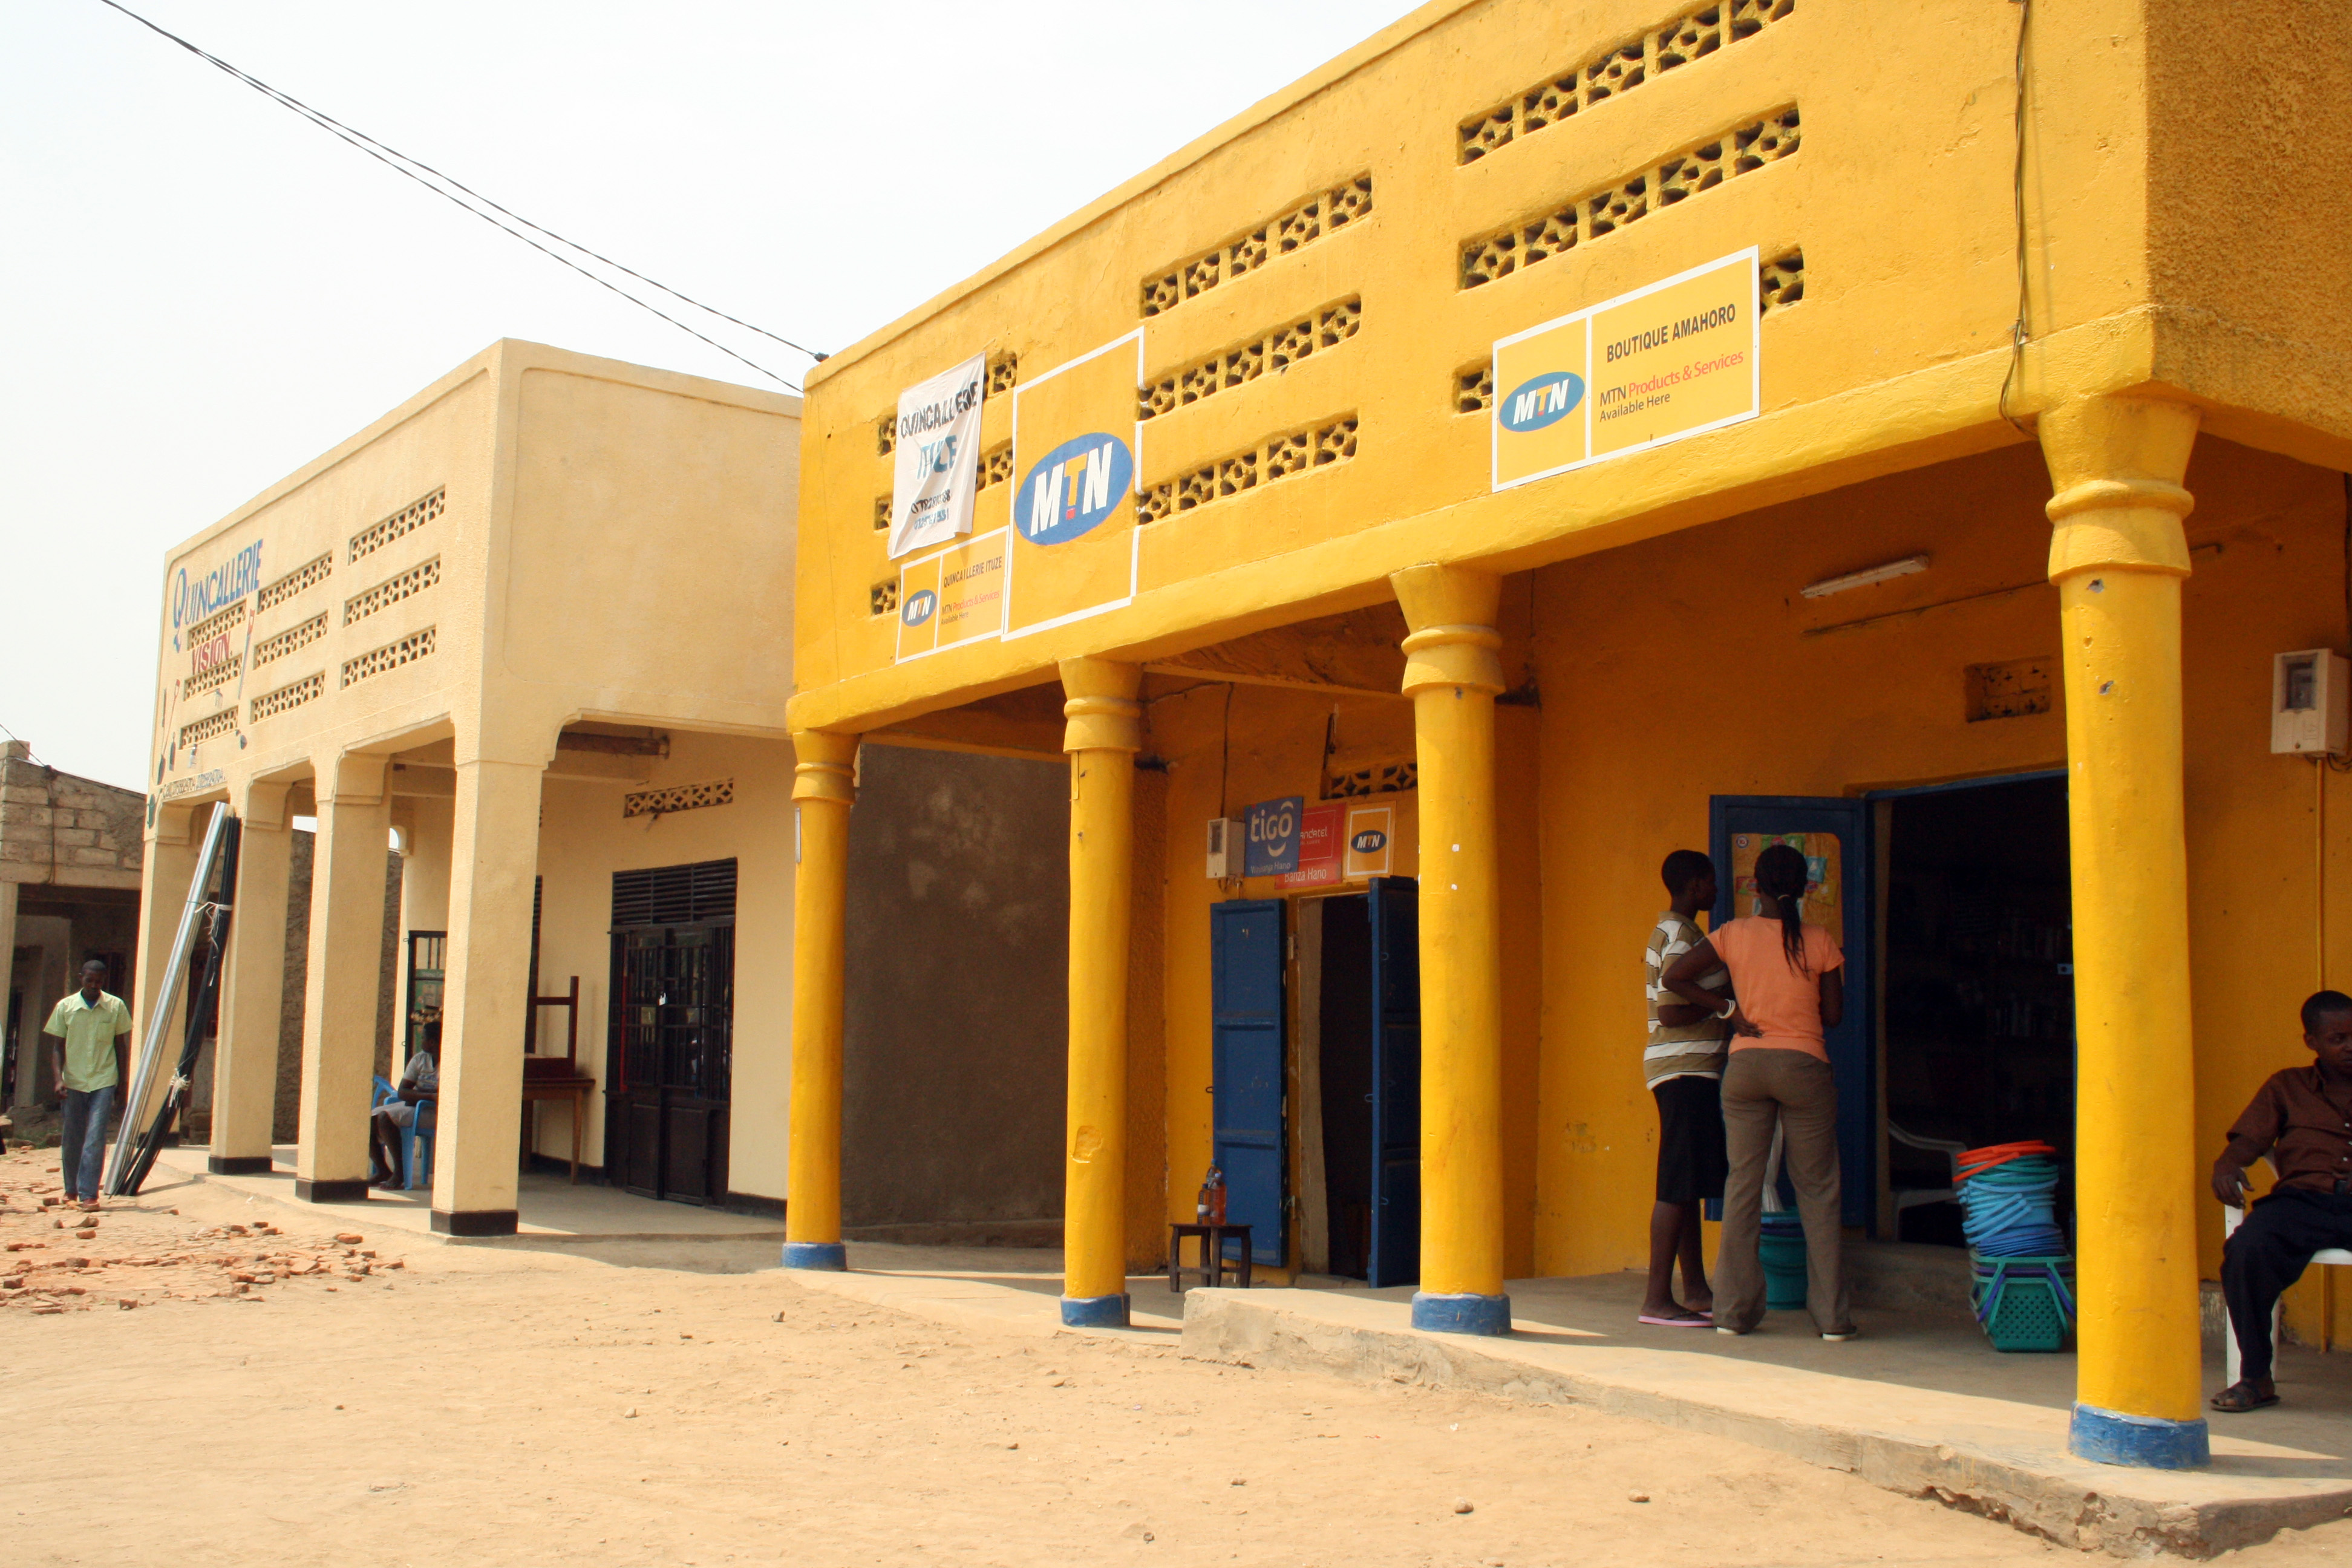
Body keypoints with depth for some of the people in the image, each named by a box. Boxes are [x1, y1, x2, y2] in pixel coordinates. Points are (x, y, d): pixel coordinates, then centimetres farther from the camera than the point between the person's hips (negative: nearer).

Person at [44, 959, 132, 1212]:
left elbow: (121, 1046, 8)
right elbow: (59, 1046, 3)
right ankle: (71, 1189, 25)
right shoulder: (65, 1007, 1)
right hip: (73, 1081, 1)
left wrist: (121, 1082, 8)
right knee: (72, 1139, 8)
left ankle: (89, 1193, -11)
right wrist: (59, 1078, -9)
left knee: (95, 1138, -10)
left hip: (104, 1080, -1)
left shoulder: (116, 1007, 1)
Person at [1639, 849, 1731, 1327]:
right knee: (1679, 1185, -10)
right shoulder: (1682, 937, -14)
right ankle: (1657, 1299, -10)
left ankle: (1696, 1290, 19)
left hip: (1687, 1072, 11)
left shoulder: (1671, 931, 18)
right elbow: (1671, 1014, -22)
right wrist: (1723, 1002, -12)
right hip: (1686, 1071, -11)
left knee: (1688, 1184, 13)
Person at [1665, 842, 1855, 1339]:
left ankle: (1734, 1310, 8)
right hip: (1805, 1065, -1)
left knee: (1743, 1184, 7)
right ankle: (1832, 1315, 7)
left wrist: (1728, 1009, 3)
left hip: (1746, 1064, 1)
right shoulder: (1820, 942, -3)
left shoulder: (1734, 934, 0)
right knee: (1816, 1189, 6)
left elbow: (1676, 977, -3)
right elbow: (1834, 1014, 2)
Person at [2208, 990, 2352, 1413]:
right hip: (2303, 1199, 0)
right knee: (2247, 1248, -32)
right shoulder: (2286, 1087, 24)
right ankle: (2256, 1376, -19)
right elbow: (2248, 1140, 13)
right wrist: (2226, 1165, -10)